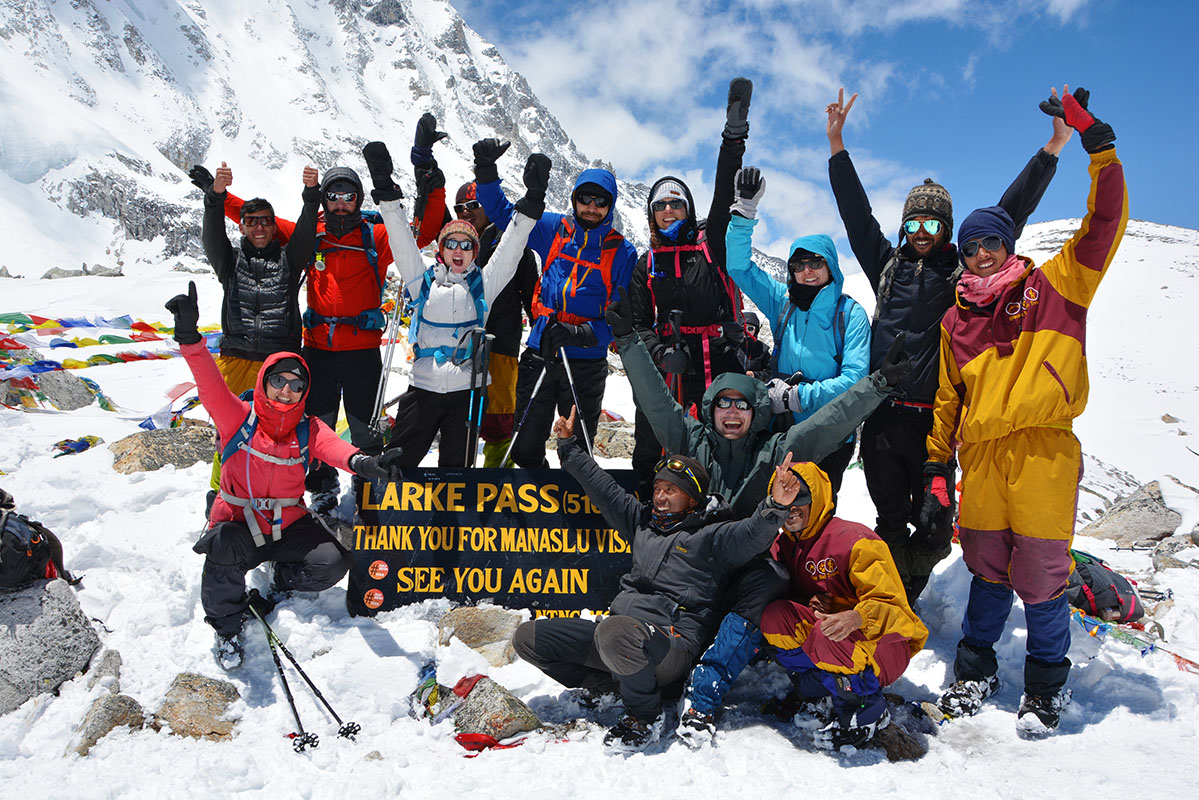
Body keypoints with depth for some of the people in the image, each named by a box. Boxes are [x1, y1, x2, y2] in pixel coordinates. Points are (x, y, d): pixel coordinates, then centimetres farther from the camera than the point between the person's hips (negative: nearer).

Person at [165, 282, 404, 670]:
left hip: (290, 524, 2)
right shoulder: (238, 418, -7)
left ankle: (282, 581, 15)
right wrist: (189, 336, -39)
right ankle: (227, 626, -10)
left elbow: (333, 446, -23)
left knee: (333, 562, -19)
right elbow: (210, 384, -22)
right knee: (224, 547, -36)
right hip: (238, 523, -2)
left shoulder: (308, 430, -2)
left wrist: (361, 462, -48)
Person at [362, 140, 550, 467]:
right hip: (423, 387, 0)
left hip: (466, 390, 0)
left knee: (455, 468, 10)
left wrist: (531, 200, -7)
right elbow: (402, 241, 3)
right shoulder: (424, 281, 9)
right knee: (396, 463, 2)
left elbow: (511, 249, 2)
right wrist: (386, 190, -5)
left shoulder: (482, 284, 9)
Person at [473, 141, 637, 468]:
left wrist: (584, 334, -22)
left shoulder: (622, 253, -2)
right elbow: (502, 213, 14)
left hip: (586, 363, -2)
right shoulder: (553, 230, 6)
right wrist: (486, 170, 0)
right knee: (525, 448, 7)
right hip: (540, 353, 2)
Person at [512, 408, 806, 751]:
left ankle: (645, 715, -12)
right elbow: (604, 489, 27)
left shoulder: (713, 535, 0)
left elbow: (752, 534, -19)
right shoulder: (644, 521, 20)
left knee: (615, 632, -42)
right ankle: (607, 681, 10)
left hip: (672, 643, -7)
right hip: (617, 626, 7)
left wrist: (774, 506, -39)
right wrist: (569, 447, 30)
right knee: (528, 637, -2)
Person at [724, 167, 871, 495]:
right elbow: (738, 266, 4)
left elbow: (855, 377, -12)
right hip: (783, 428, 3)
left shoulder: (850, 313, -4)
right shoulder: (782, 301, 6)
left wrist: (798, 395, -18)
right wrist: (745, 210, -5)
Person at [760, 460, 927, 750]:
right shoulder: (782, 547, 5)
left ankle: (868, 710, -15)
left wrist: (857, 617, -41)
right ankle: (819, 692, -11)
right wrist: (807, 605, -10)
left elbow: (890, 604, -18)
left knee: (826, 634, -38)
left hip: (883, 643, -6)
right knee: (774, 615, -19)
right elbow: (788, 593, 15)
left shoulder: (854, 539, -17)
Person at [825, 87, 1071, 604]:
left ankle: (906, 596, 23)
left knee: (933, 524, 4)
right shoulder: (887, 265, 14)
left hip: (934, 418, -1)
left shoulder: (964, 271, 9)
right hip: (881, 414, 2)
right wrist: (837, 146, 11)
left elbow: (1007, 217, 6)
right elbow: (856, 213, 14)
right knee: (890, 518, 10)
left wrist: (1052, 150, 3)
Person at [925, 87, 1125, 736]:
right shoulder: (956, 321, 16)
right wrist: (935, 470, 13)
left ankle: (1047, 683, 21)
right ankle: (976, 669, 27)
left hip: (1043, 452, -3)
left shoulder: (1054, 286, 9)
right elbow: (947, 401, 17)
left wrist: (1095, 140, -4)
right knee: (987, 570, 9)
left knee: (1040, 574, 0)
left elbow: (1106, 222, -1)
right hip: (980, 457, 3)